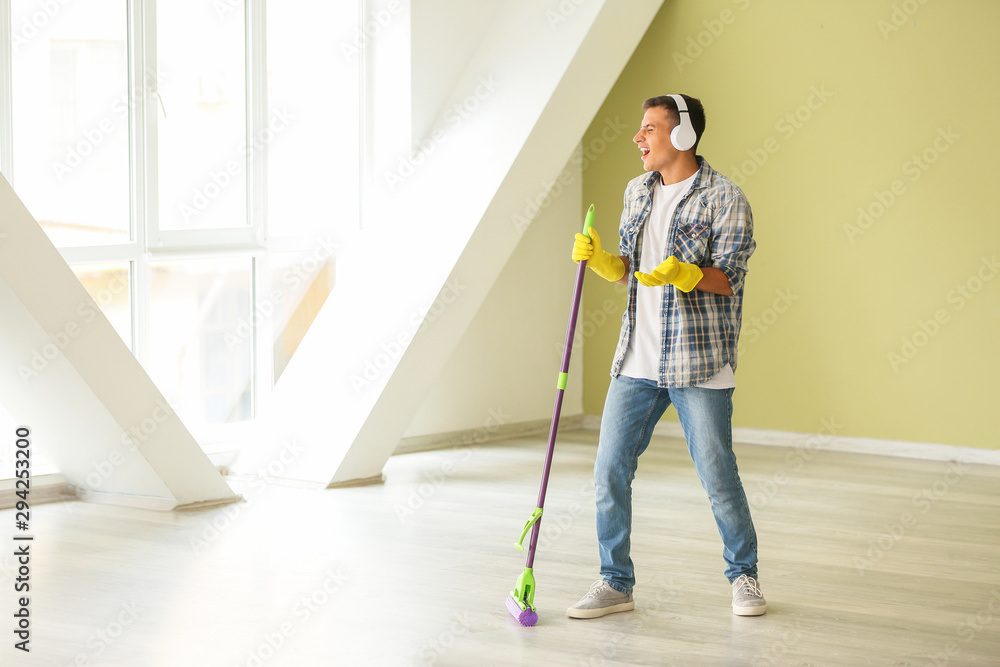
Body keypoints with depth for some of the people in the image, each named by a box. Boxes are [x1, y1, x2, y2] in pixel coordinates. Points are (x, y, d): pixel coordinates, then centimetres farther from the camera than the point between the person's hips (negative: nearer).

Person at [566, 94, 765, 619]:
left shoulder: (723, 197, -7)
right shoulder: (638, 191, 13)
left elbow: (729, 277, -13)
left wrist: (684, 274, -30)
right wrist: (596, 258, -2)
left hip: (699, 365, -6)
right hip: (637, 361, 6)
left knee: (718, 477, -1)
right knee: (609, 472, 2)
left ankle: (743, 576, 19)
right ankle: (616, 584, 13)